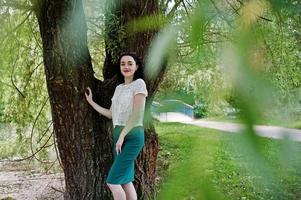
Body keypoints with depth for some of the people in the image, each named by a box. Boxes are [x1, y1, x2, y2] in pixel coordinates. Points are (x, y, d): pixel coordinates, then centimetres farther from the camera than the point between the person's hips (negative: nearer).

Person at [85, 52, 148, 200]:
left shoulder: (139, 83, -5)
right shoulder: (119, 88, 16)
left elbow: (137, 113, -14)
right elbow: (111, 114, 15)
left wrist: (122, 135, -17)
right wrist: (91, 102, 18)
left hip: (132, 136, -8)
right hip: (118, 135, 8)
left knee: (112, 181, -11)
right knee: (126, 180, 9)